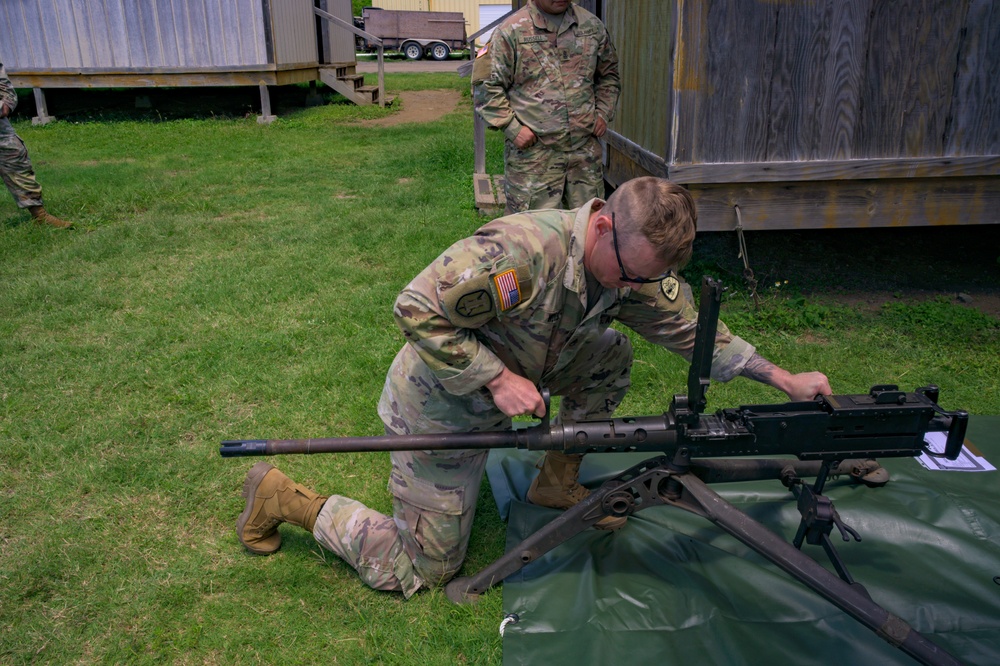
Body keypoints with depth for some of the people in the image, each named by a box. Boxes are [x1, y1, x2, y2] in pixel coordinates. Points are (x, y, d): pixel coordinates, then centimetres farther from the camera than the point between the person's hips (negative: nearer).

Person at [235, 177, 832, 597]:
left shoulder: (638, 265, -9)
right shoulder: (520, 252, -35)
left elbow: (692, 329, 3)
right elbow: (416, 310, -30)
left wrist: (784, 378, 0)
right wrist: (498, 379, -31)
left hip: (505, 381, 7)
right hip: (442, 403, -7)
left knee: (613, 353, -1)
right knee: (418, 570, 2)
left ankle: (558, 482, 14)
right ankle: (281, 498, 14)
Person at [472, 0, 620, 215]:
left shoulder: (593, 26, 9)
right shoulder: (511, 31, -5)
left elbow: (609, 74, 23)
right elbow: (486, 85, -4)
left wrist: (604, 113, 9)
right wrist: (512, 128, -11)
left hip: (585, 149, 4)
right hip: (533, 153, -4)